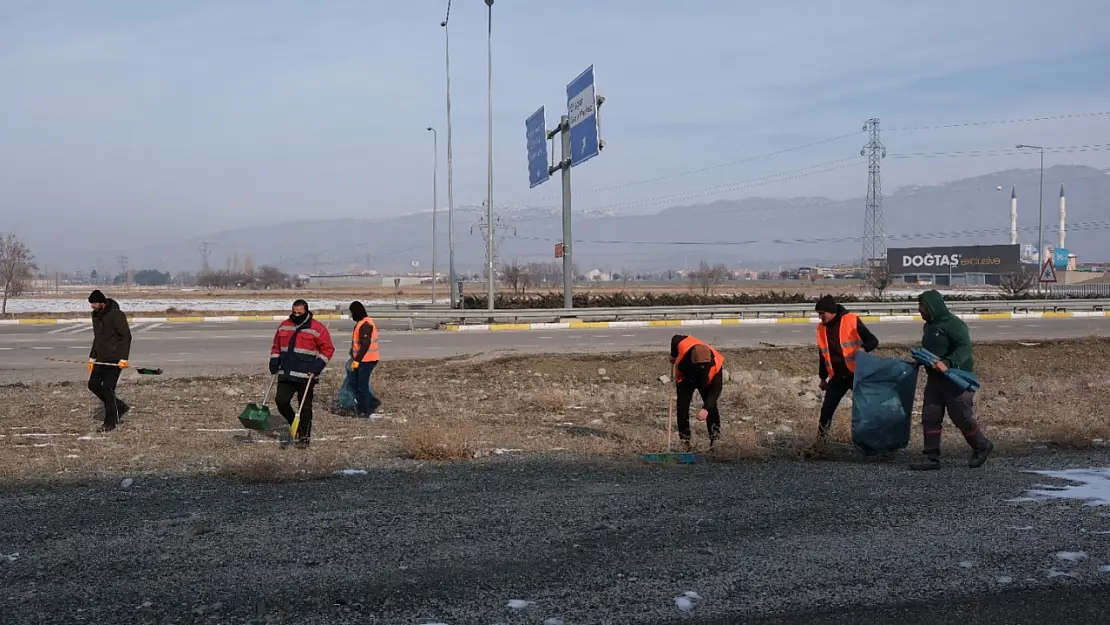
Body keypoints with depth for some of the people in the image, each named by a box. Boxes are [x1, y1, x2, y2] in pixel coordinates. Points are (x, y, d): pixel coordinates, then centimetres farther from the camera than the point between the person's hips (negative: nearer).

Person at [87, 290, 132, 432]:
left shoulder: (116, 314, -14)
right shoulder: (96, 315, 13)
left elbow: (126, 336, -17)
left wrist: (123, 358, -23)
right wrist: (92, 357, 20)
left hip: (115, 359, -9)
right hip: (101, 359, 9)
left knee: (107, 387, -10)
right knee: (93, 384, 4)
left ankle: (110, 422, 0)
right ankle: (120, 406, 19)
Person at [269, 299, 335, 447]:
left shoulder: (317, 328, -6)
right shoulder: (284, 326, 11)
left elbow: (328, 348, -5)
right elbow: (276, 346, 21)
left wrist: (318, 365, -14)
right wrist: (274, 362, 9)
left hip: (305, 376, -5)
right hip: (286, 374, 5)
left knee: (305, 407, 1)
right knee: (281, 401, -2)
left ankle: (305, 437, 13)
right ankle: (295, 425, 22)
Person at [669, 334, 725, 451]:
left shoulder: (715, 363, -40)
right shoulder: (683, 345, -38)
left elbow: (716, 388, -38)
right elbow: (675, 338, -13)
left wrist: (706, 408, -48)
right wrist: (673, 356, 5)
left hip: (706, 382, -1)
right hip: (685, 379, 1)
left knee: (711, 407, -12)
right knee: (682, 407, -9)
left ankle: (715, 439, -1)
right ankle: (684, 441, 0)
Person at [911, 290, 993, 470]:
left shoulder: (953, 324, -15)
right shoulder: (929, 326, 14)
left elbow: (965, 347, -24)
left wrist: (948, 363, -36)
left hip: (956, 379, -8)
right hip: (935, 379, 9)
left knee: (961, 417, 0)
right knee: (930, 417, 1)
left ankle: (982, 447, 25)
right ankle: (932, 458, 4)